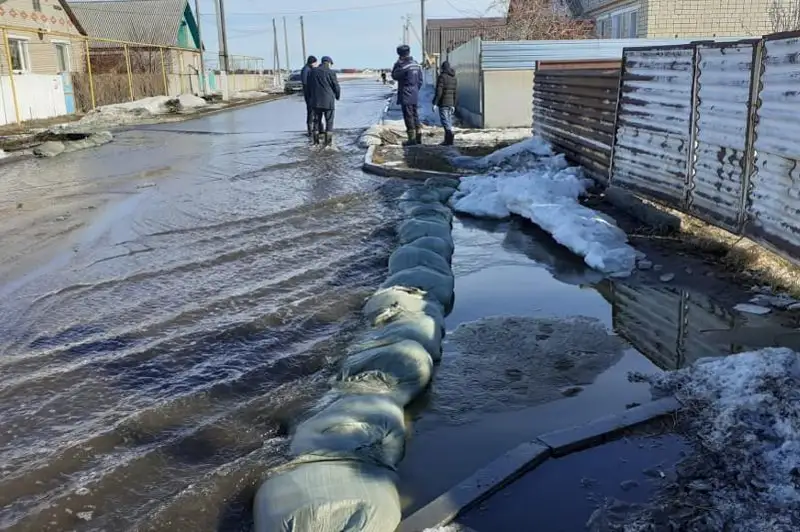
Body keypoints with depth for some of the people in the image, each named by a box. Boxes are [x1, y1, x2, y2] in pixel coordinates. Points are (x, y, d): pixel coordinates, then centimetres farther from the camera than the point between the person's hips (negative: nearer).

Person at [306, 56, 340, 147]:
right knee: (329, 121, 4)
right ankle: (327, 141, 0)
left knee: (317, 120, 13)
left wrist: (311, 97, 23)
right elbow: (336, 87, -5)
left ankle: (316, 140, 11)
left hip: (316, 101, 4)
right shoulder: (330, 73, -9)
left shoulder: (312, 71, 6)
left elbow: (308, 86, 11)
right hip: (328, 101, -4)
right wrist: (337, 96, 14)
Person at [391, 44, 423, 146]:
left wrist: (397, 63, -1)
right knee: (415, 116, 14)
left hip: (406, 96, -8)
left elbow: (394, 76, -5)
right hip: (415, 96, 8)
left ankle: (412, 139, -1)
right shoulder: (416, 64, 7)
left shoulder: (404, 66, -18)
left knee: (408, 117, -3)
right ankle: (418, 138, 19)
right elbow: (420, 81, 13)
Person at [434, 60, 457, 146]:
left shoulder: (442, 77, -10)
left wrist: (435, 103, -12)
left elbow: (439, 92, -15)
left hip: (443, 103, -7)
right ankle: (448, 140, 12)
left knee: (445, 120, -10)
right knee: (449, 121, 11)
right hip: (451, 103, 7)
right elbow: (456, 93, 12)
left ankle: (450, 134, -29)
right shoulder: (454, 78, 11)